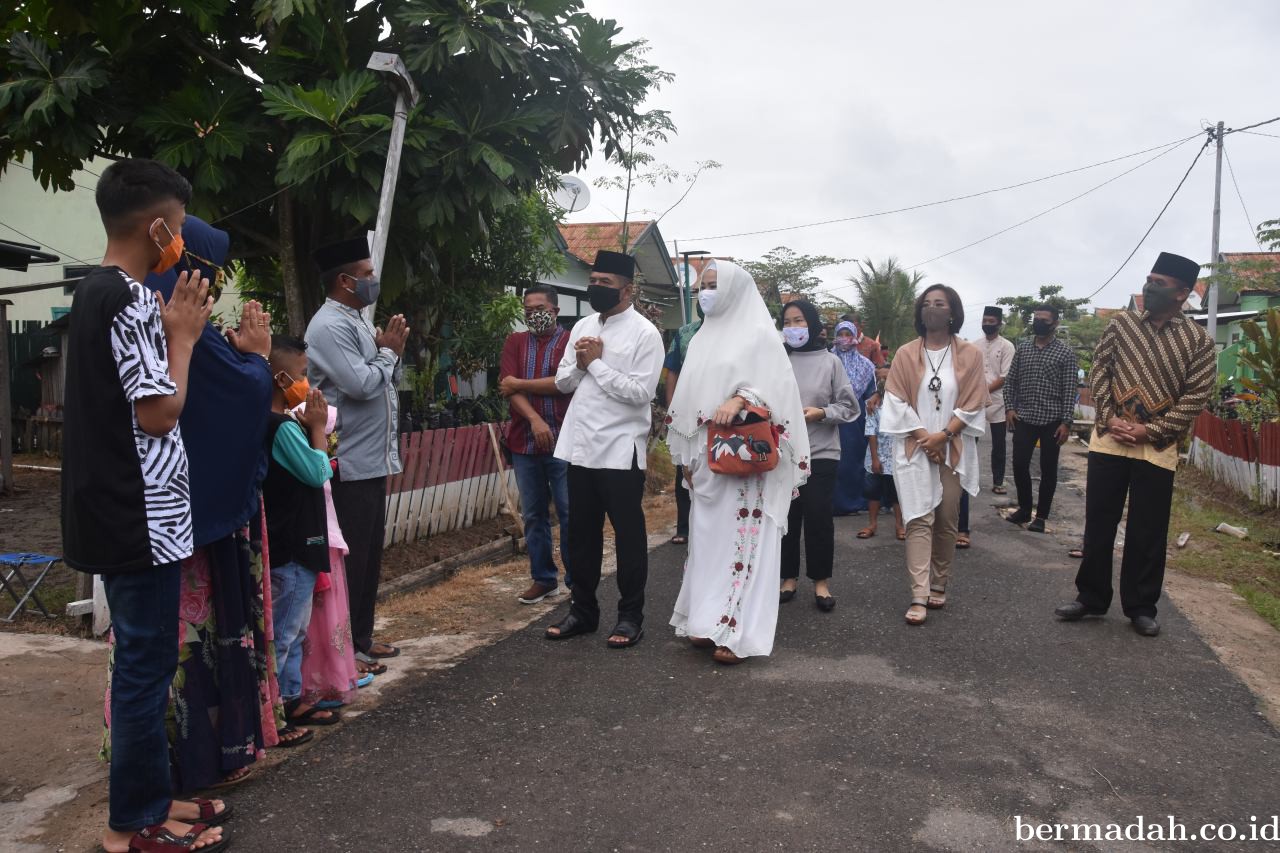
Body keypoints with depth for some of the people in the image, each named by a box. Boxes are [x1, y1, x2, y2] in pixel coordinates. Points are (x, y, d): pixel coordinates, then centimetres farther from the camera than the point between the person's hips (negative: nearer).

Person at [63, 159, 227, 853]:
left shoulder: (93, 293, 13)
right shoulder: (130, 301, -18)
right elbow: (160, 411, -19)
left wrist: (171, 328, 11)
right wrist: (184, 336, -9)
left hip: (120, 514, 10)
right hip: (141, 518, -10)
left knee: (143, 663, 17)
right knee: (146, 667, 2)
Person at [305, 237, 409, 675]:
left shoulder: (357, 322, 16)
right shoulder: (330, 326, -14)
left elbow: (385, 381, 21)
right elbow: (360, 384, -23)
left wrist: (391, 351, 4)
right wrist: (389, 351, -8)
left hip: (373, 461, 10)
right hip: (350, 465, -10)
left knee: (370, 556, 15)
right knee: (350, 558, -3)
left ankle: (361, 637, 26)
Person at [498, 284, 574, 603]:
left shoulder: (571, 341, -1)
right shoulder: (515, 342, 10)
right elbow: (508, 387, -2)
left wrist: (520, 383, -7)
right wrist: (534, 420, -16)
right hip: (524, 442, 4)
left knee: (570, 514, 1)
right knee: (533, 515, 10)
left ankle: (576, 580, 11)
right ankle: (543, 578, 22)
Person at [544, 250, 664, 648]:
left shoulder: (644, 333, -8)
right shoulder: (582, 327, 12)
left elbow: (641, 392, -18)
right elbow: (562, 383, 13)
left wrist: (596, 363, -12)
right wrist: (579, 363, -7)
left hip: (620, 449, -6)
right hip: (580, 446, 7)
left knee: (628, 535, 5)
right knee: (582, 533, 14)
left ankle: (630, 616, 17)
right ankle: (583, 611, 27)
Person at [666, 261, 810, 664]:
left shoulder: (759, 334, -2)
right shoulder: (701, 340, 17)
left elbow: (777, 388, -10)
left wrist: (740, 400, -27)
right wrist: (687, 455, 12)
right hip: (706, 457, 7)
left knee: (740, 538, -6)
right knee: (707, 538, 7)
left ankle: (737, 631, -3)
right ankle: (709, 621, 14)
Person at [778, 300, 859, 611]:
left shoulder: (830, 362, 0)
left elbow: (849, 406, 2)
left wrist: (821, 413, -13)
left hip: (821, 453, -1)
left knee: (818, 517, 2)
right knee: (786, 517, 8)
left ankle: (821, 581, 17)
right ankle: (789, 577, 22)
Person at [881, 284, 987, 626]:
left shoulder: (969, 354, 3)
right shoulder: (906, 354, 3)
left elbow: (973, 404, -1)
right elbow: (897, 401, -1)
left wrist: (943, 436, -12)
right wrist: (923, 437, -10)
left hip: (954, 449, 1)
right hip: (915, 448, -1)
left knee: (946, 521, 6)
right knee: (919, 519, -8)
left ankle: (939, 586, 21)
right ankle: (919, 596, -11)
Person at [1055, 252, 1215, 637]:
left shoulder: (1199, 340, -2)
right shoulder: (1120, 323, 4)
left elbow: (1197, 395, -6)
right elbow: (1099, 370, 3)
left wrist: (1152, 431, -14)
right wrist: (1108, 418, -9)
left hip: (1158, 446, -2)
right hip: (1109, 439, 2)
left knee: (1148, 531, 6)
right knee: (1098, 521, 7)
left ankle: (1141, 607, 20)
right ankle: (1091, 596, 21)